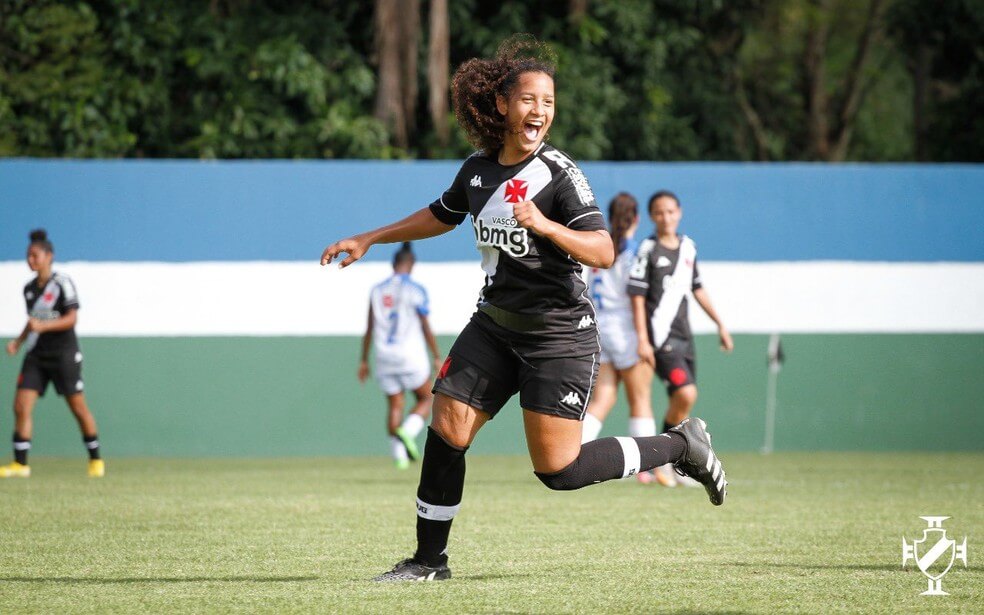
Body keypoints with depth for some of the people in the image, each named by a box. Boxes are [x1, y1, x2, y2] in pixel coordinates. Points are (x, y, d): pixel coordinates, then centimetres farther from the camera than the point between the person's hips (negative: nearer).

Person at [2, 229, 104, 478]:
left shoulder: (62, 283, -8)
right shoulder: (29, 289, 11)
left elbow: (71, 318, -14)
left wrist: (42, 326, -27)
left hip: (63, 354, -6)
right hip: (36, 355, 6)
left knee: (78, 407, 2)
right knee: (21, 406, -8)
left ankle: (96, 459, 17)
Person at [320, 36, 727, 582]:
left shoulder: (559, 174, -15)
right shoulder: (478, 169, 5)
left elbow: (603, 253, -24)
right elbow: (440, 216, 26)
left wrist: (546, 226, -38)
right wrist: (368, 240, 26)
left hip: (559, 334, -6)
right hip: (495, 326, 6)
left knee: (558, 469, -8)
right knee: (446, 433, -3)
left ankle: (682, 445, 11)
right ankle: (429, 560, 11)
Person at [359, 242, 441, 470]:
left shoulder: (377, 290, 6)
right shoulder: (415, 290, -6)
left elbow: (369, 329, 7)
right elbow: (425, 327, -6)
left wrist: (364, 361, 12)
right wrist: (437, 357, 1)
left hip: (384, 357, 4)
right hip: (411, 356, -4)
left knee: (394, 405, 9)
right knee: (425, 400, 10)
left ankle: (399, 455, 1)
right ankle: (407, 432, -15)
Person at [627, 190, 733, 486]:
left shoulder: (688, 247, 12)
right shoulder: (648, 251, -7)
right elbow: (637, 297, -9)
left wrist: (720, 324, 23)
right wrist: (642, 339, -16)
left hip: (683, 334, 7)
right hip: (660, 334, -7)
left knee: (681, 401, 8)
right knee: (685, 393, -21)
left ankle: (673, 466, 20)